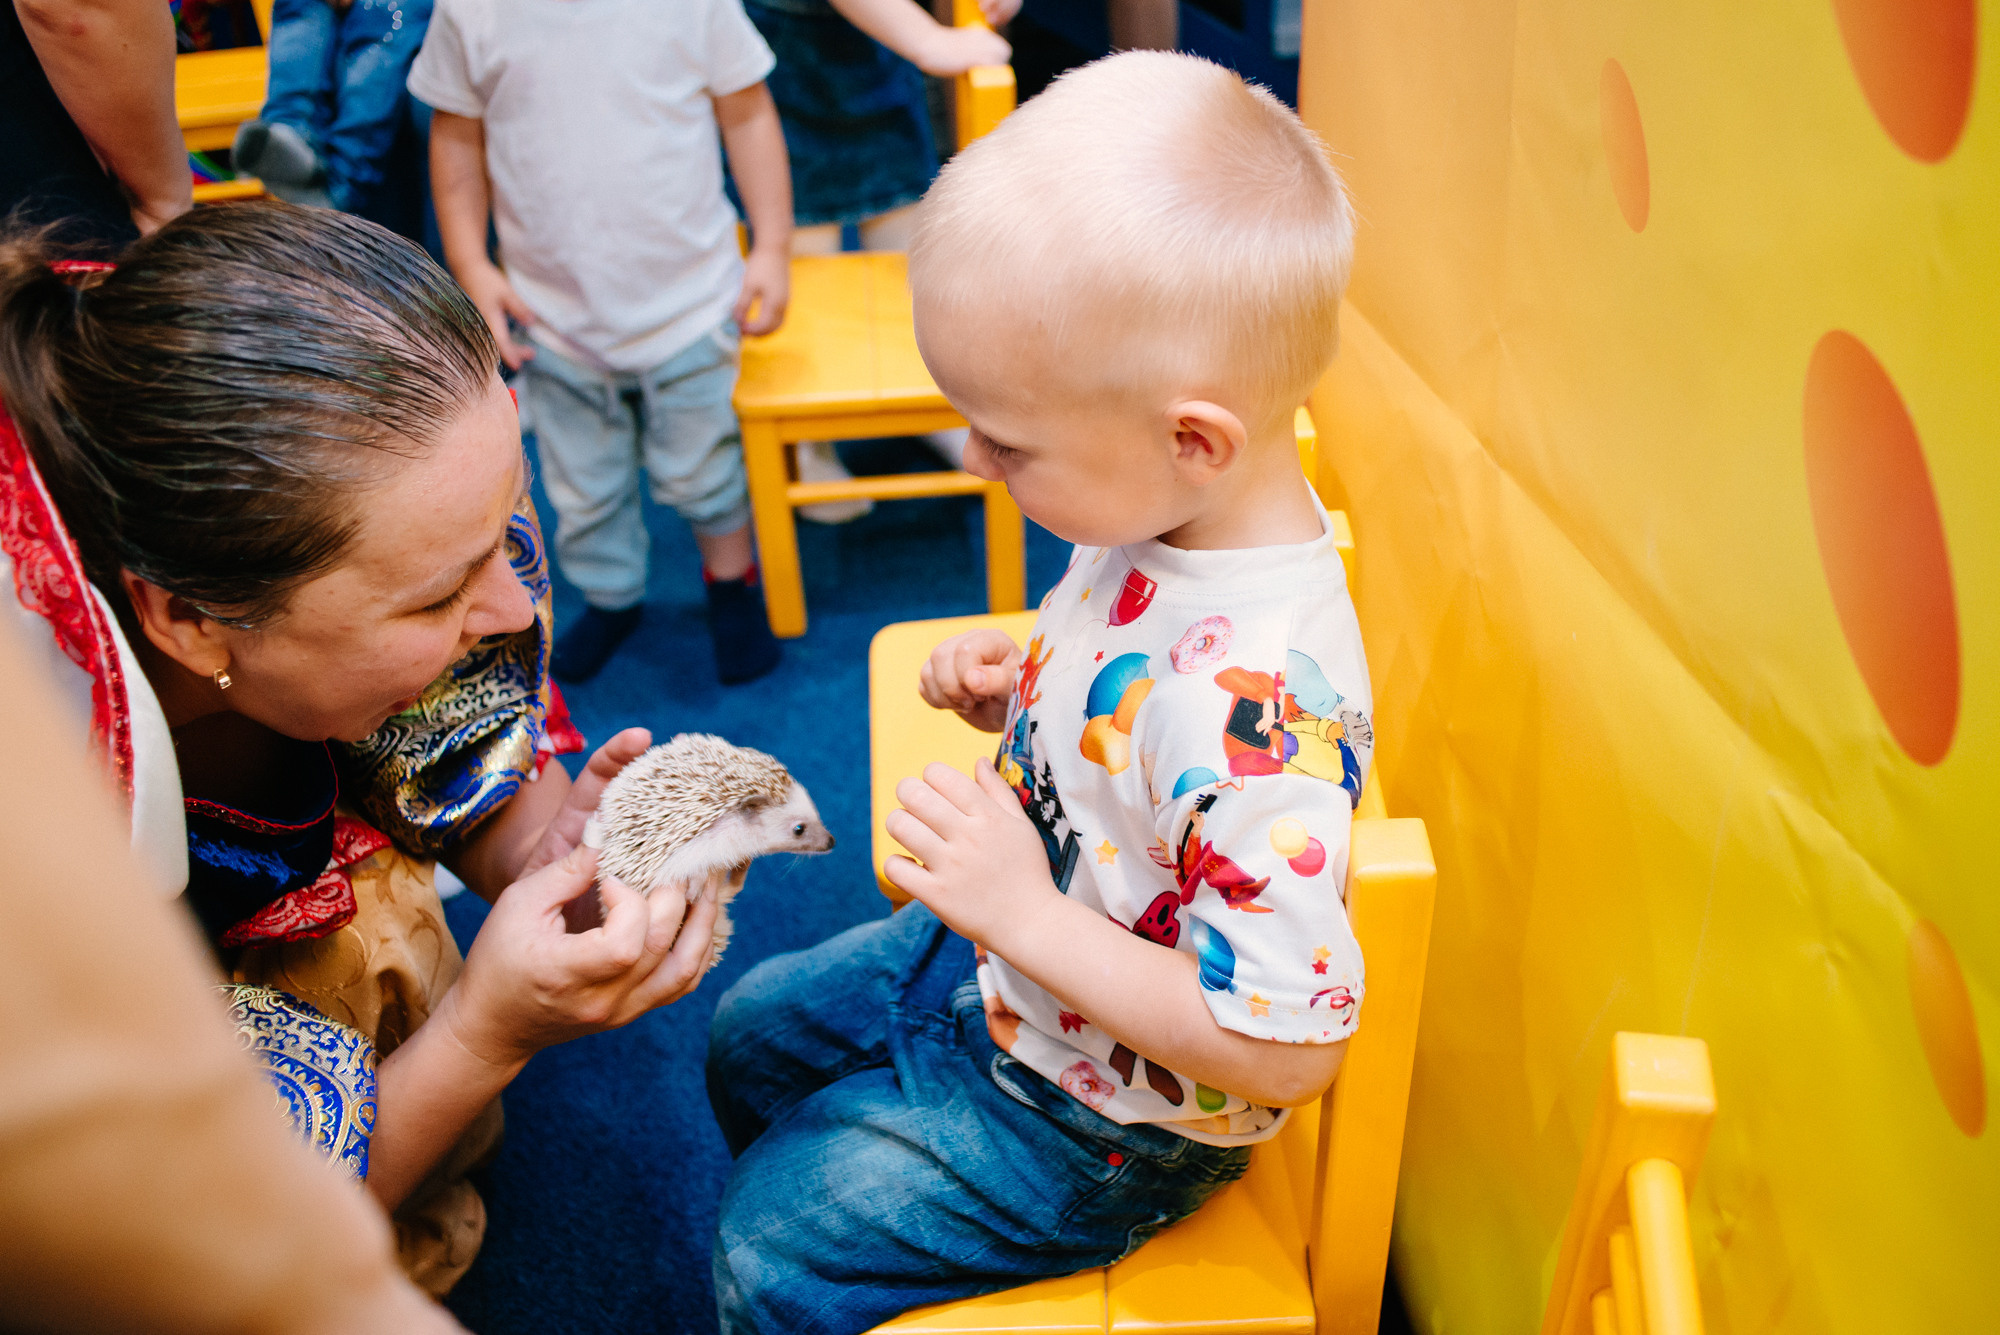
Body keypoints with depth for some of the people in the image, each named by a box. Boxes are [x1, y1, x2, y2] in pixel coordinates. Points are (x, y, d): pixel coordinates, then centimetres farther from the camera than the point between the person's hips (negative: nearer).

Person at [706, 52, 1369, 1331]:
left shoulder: (1258, 707, -40)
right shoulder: (1167, 512, -13)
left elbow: (1285, 1051, -33)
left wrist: (1027, 914, -31)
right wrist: (1015, 691, -12)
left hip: (1096, 1119, -8)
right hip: (1008, 955, 9)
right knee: (751, 1033, 25)